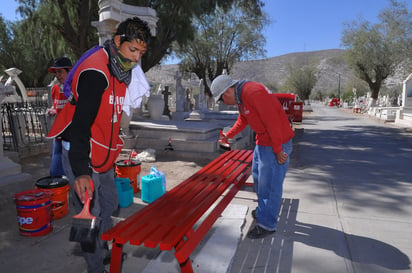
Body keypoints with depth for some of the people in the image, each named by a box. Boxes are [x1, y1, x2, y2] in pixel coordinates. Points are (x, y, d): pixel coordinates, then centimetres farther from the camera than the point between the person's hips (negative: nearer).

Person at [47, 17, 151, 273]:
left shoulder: (121, 68, 8)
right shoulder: (95, 71, -22)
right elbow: (80, 122, -28)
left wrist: (116, 147, 20)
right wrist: (81, 172, -33)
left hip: (102, 154, 9)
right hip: (81, 155, -9)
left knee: (110, 205, 18)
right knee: (90, 214, 0)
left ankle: (105, 252, 38)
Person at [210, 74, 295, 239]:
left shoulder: (253, 92, -25)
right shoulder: (241, 97, 8)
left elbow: (272, 121, -27)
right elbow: (242, 120, 25)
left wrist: (278, 150, -22)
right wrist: (228, 135, 26)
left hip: (276, 143, -10)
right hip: (262, 141, 10)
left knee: (270, 183, -2)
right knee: (258, 176, 21)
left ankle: (267, 224, 13)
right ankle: (263, 210, 39)